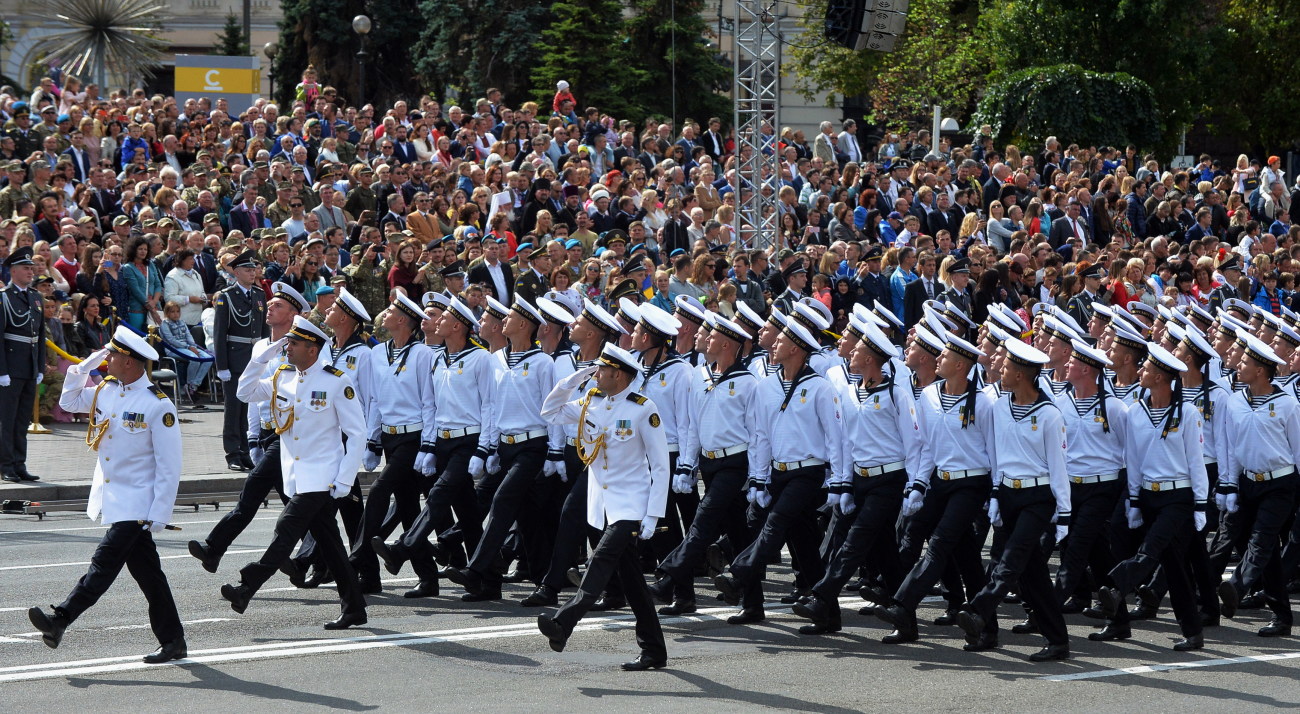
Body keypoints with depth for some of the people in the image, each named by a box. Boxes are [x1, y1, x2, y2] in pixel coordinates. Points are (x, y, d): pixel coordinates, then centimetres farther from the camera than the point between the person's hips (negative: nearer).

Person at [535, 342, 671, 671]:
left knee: (602, 558, -24)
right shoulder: (591, 403, 7)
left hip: (630, 507, -7)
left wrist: (653, 516, -15)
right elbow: (550, 413, 17)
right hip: (603, 506, 7)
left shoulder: (643, 410, -11)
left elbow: (660, 466, -10)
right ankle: (653, 650, 14)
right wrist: (570, 382, 2)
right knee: (630, 577, 8)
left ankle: (562, 624, -38)